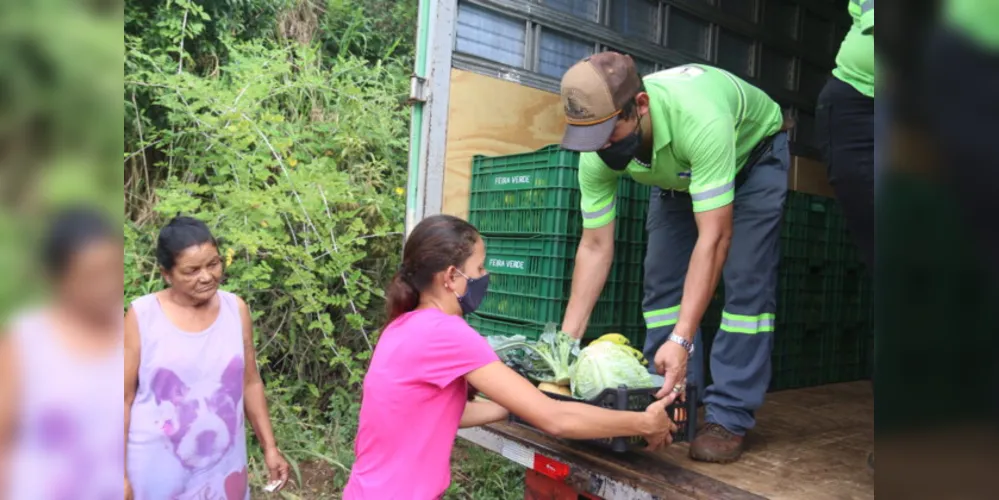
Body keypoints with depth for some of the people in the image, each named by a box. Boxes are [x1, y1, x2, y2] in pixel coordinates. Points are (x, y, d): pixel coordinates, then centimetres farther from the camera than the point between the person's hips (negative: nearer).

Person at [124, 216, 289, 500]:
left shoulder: (236, 309, -4)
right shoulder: (142, 316, -11)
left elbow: (250, 383, 4)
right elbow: (124, 397, -6)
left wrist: (270, 447, 4)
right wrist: (120, 473, -6)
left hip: (223, 463, 2)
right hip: (158, 467, -2)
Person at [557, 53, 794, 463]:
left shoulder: (699, 120, -47)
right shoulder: (597, 152, -30)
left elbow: (714, 238, -47)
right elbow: (595, 247, -24)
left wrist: (681, 340, -53)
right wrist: (566, 339, -27)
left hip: (753, 151, -4)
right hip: (678, 171, 5)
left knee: (746, 280, -16)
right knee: (662, 279, -4)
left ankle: (729, 418, -8)